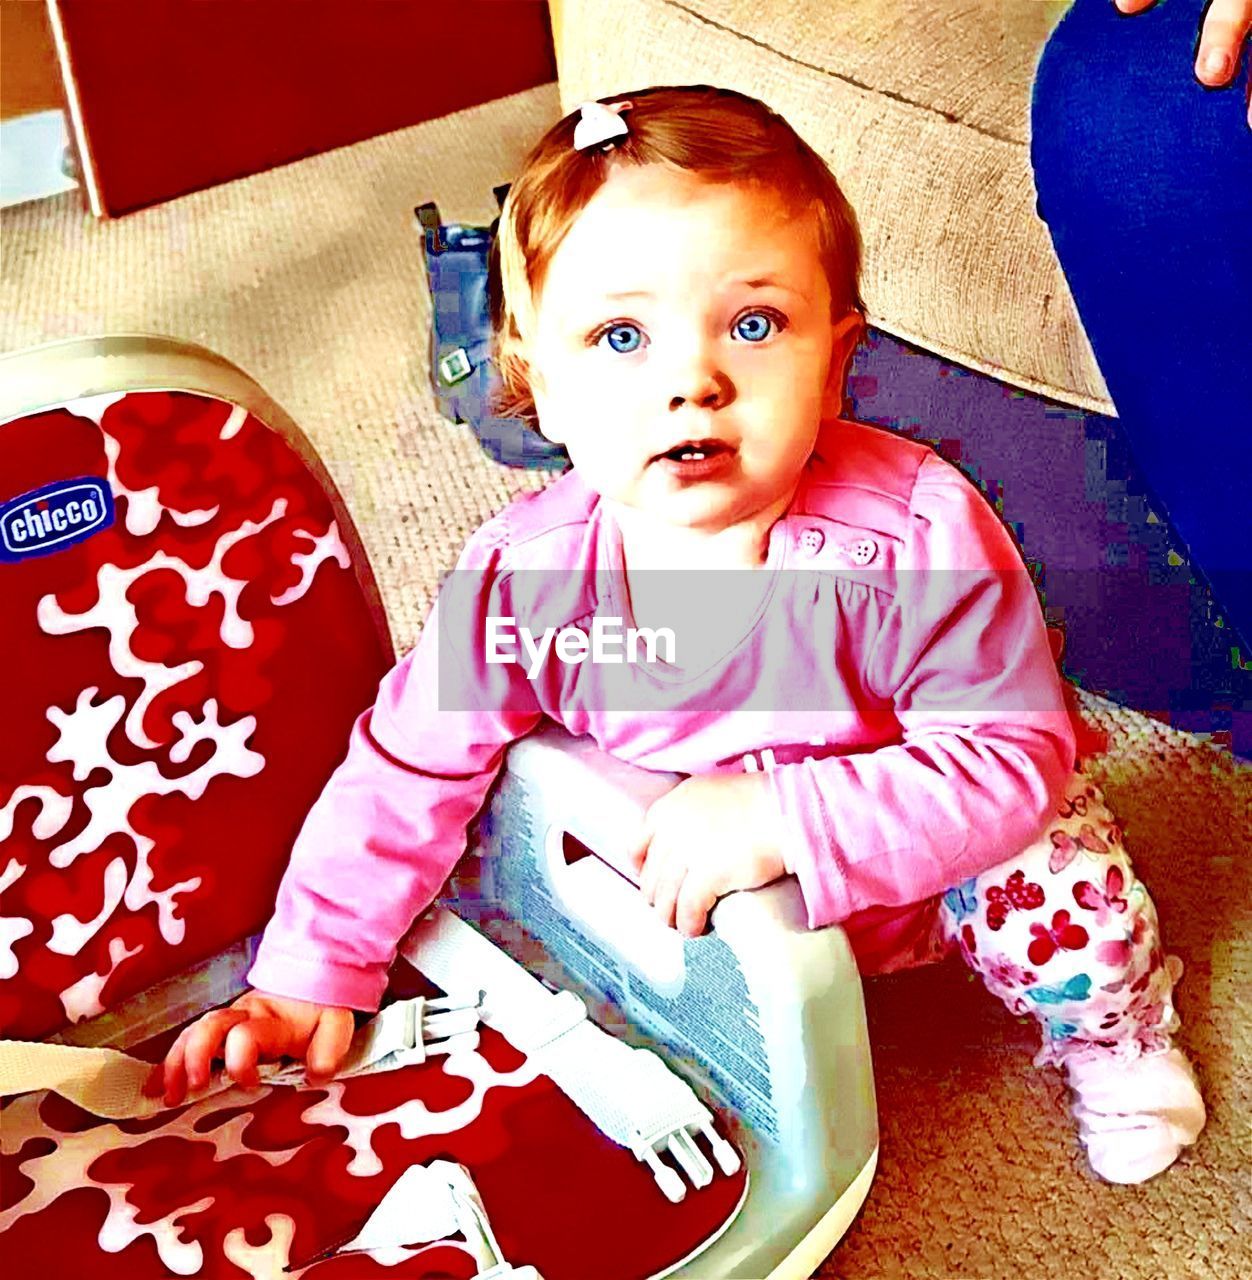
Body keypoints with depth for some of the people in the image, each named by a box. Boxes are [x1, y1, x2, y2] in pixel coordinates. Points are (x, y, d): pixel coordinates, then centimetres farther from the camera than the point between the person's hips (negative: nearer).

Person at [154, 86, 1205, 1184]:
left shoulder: (921, 537, -33)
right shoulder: (522, 578, -25)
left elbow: (1013, 761, -31)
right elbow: (406, 776, -13)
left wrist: (780, 820, -42)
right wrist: (307, 979, -12)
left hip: (911, 861, -2)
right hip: (679, 889, 3)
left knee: (1055, 886, -21)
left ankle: (1114, 1032, 16)